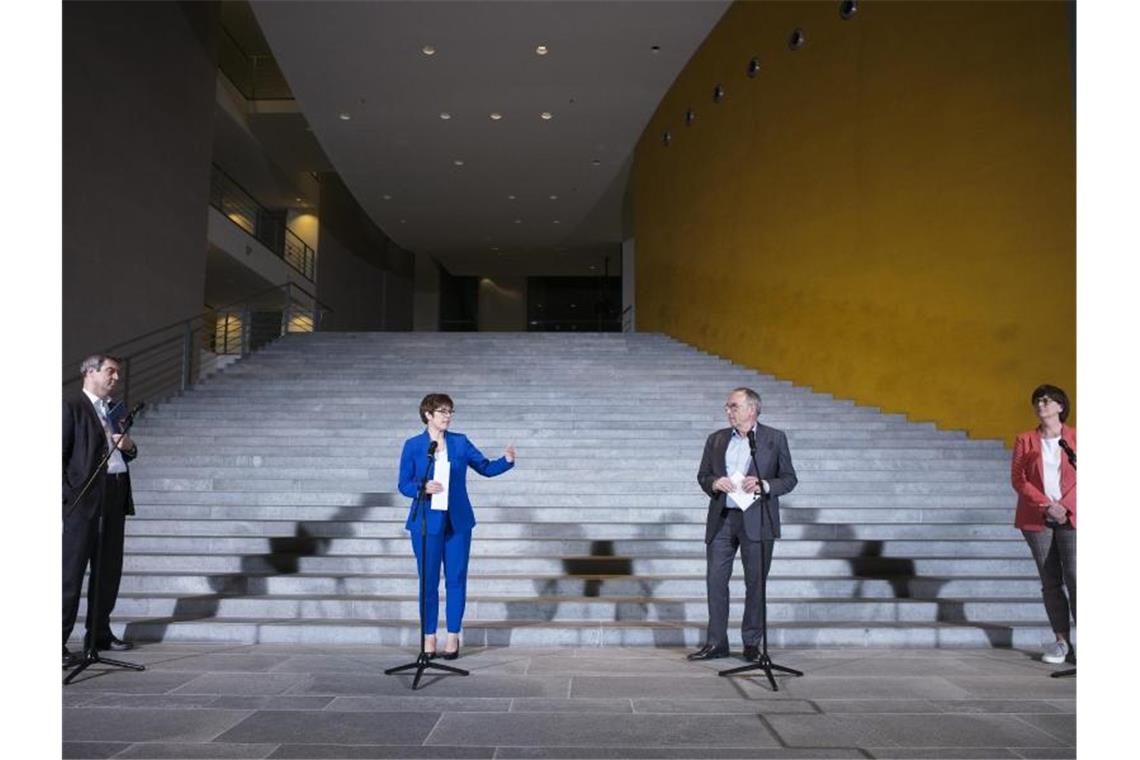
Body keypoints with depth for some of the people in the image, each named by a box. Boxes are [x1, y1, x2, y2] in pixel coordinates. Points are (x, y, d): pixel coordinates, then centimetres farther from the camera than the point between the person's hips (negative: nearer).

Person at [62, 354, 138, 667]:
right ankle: (59, 641, 0)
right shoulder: (71, 406, -4)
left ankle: (99, 632, 23)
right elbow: (60, 453, -9)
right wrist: (67, 495, -14)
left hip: (115, 496, 8)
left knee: (109, 569, 12)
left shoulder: (114, 409, 19)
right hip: (84, 497, -8)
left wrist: (129, 446, 3)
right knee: (71, 571, -5)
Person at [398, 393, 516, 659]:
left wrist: (507, 460, -13)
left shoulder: (460, 442, 3)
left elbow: (486, 468, 6)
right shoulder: (413, 445, -2)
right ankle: (429, 637, 19)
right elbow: (404, 484, -2)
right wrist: (423, 487, -22)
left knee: (456, 579, 5)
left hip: (458, 522, 2)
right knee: (428, 581, 5)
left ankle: (453, 636, 17)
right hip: (426, 523, -2)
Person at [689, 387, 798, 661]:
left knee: (755, 583, 4)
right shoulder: (716, 439, 12)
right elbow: (702, 475, 14)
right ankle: (716, 643, 12)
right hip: (721, 520, 3)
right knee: (715, 580, 2)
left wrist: (764, 485, -16)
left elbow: (789, 479, 2)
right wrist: (714, 483, -8)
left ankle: (752, 643, 17)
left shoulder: (775, 438, 3)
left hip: (756, 521, -3)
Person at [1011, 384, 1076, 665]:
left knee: (1074, 577, -10)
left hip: (1070, 517, -1)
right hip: (1037, 519, 1)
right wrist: (1047, 506, -11)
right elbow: (1018, 479, 0)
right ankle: (1061, 641, 11)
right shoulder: (1025, 441, 8)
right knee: (1050, 581, 4)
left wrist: (1066, 506, -11)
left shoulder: (1076, 438, 5)